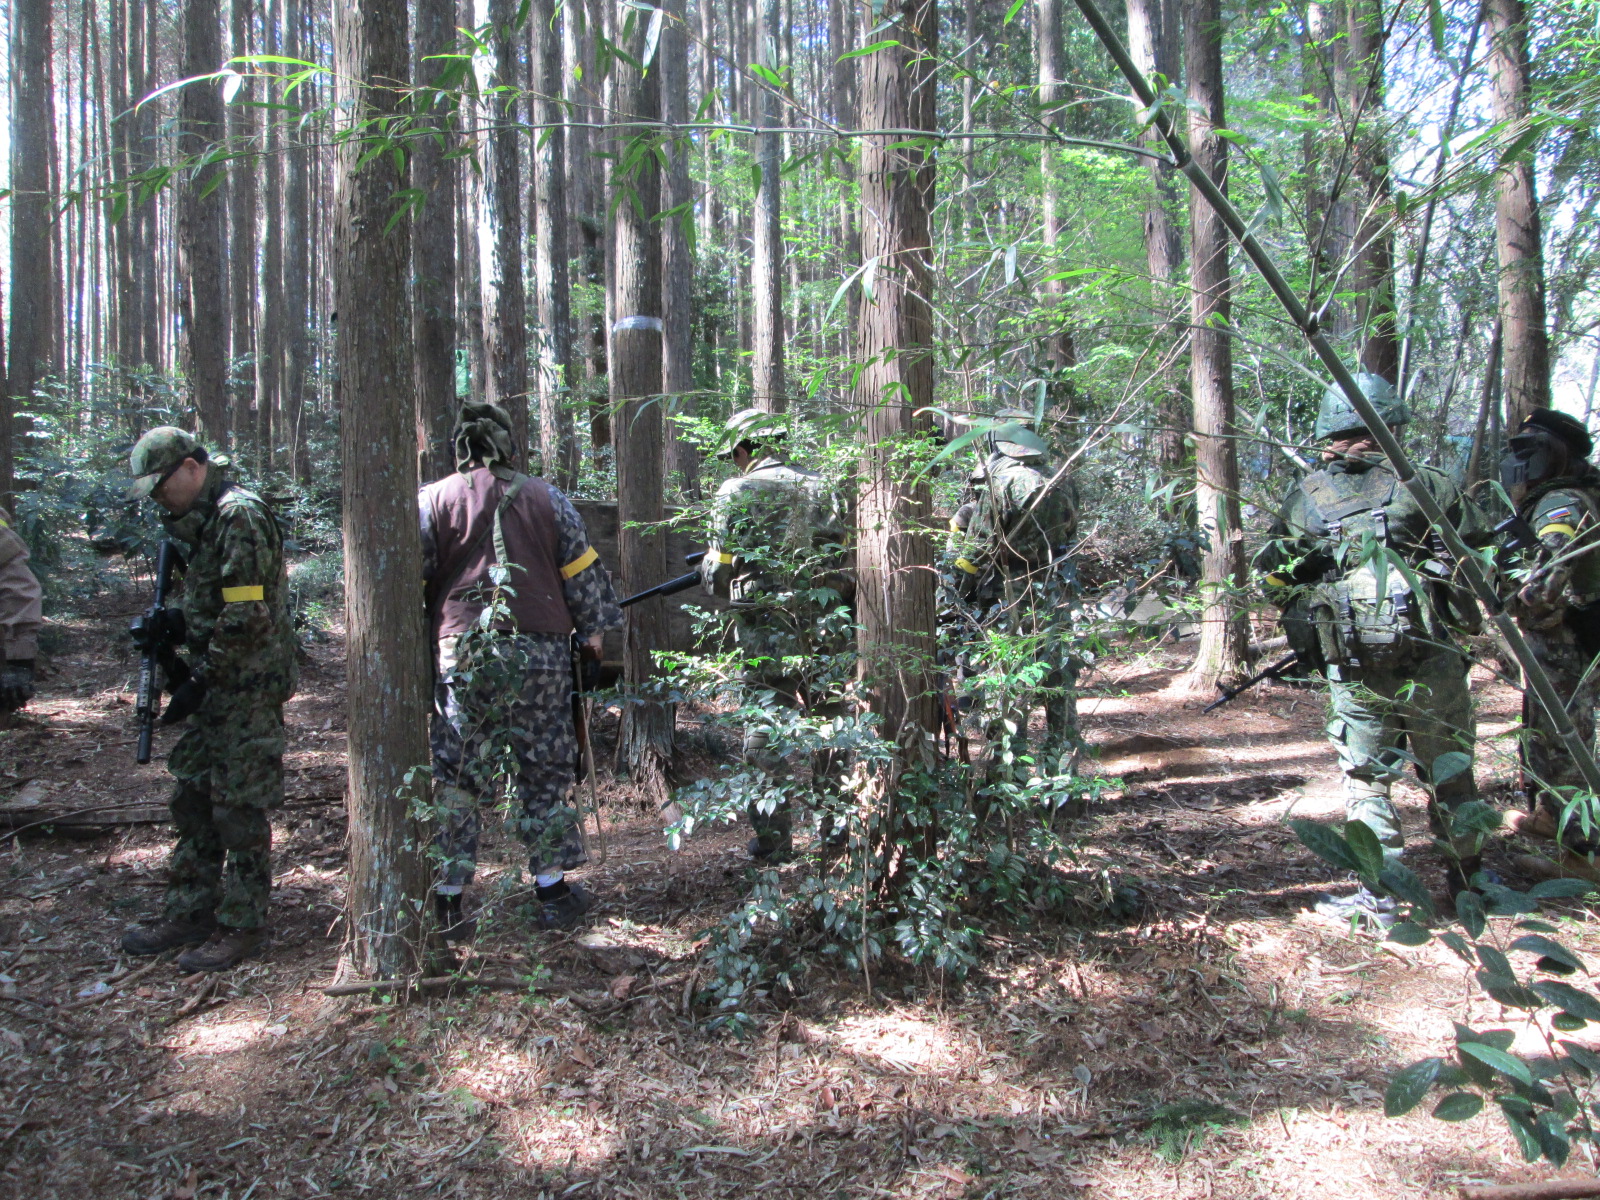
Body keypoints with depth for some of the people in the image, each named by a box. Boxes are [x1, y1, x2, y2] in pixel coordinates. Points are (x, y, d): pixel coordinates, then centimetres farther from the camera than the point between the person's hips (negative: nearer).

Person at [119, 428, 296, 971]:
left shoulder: (240, 516, -16)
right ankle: (189, 913, 27)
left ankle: (242, 926, 11)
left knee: (239, 808, -1)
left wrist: (197, 681, -16)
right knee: (194, 799, 15)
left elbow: (245, 617, -21)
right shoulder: (206, 516, 14)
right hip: (219, 687, 10)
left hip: (248, 688, -10)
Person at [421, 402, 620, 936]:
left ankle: (448, 899, 9)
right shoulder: (547, 498, 6)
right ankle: (553, 889, 19)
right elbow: (583, 573, 9)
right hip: (539, 652, 1)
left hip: (460, 655, -1)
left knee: (453, 778, 7)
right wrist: (593, 630, 22)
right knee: (544, 775, 11)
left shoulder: (432, 501, 3)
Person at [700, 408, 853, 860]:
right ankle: (838, 827, 25)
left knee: (765, 734, 7)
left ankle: (774, 840, 12)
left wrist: (707, 569, 16)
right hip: (828, 631, 4)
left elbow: (717, 576, -6)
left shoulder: (737, 493, -5)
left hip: (768, 634, -4)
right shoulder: (821, 487, 8)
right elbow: (846, 559, 8)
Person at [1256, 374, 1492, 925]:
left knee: (1367, 778, 11)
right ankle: (1470, 876, 30)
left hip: (1353, 668, 1)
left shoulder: (1302, 500, 4)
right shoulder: (1425, 484, -1)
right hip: (1431, 657, 0)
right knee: (1450, 770, 16)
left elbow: (1274, 580, 7)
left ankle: (1379, 895, 10)